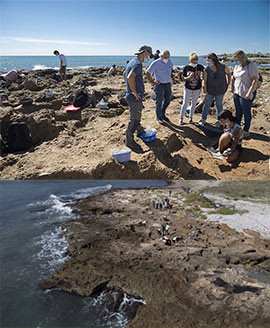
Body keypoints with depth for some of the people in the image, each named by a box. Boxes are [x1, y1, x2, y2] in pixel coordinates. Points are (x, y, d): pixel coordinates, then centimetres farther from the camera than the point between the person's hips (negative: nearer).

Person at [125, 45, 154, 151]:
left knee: (137, 116, 26)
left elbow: (125, 76, 25)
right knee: (134, 119, 0)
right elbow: (130, 77, -38)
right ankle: (129, 141, 11)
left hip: (131, 95, 10)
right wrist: (135, 92, -26)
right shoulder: (138, 64, -21)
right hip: (135, 97, -10)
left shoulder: (132, 61, 12)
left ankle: (140, 132, 46)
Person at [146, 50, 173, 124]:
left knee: (167, 101, 15)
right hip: (160, 85, -7)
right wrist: (152, 82, -10)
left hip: (168, 84, 7)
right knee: (159, 102, 3)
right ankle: (159, 117, 17)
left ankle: (162, 114, 33)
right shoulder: (156, 63, -14)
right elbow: (148, 73, -15)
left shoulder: (169, 61, 5)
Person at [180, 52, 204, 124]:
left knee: (194, 103, 12)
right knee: (185, 103, 2)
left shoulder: (200, 67, -6)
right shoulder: (186, 67, -8)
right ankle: (181, 118, 13)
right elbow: (183, 78, -4)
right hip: (188, 88, -1)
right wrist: (189, 77, -23)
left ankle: (191, 117, 27)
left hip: (197, 89, 2)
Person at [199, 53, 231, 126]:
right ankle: (203, 119, 19)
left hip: (220, 91, 0)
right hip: (210, 91, 0)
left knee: (219, 105, 11)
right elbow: (204, 81, -14)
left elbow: (228, 73, 4)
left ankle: (218, 120, 25)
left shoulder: (223, 67, -16)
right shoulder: (206, 70, -16)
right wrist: (205, 91, -22)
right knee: (207, 104, 6)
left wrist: (228, 83, 5)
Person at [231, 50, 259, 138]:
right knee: (238, 112, 17)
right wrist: (232, 89, 13)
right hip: (237, 93, 7)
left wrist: (250, 93, -23)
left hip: (246, 94, -7)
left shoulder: (251, 65, -14)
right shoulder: (236, 67, 8)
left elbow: (255, 80, -19)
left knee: (246, 113, 4)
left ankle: (246, 131, 16)